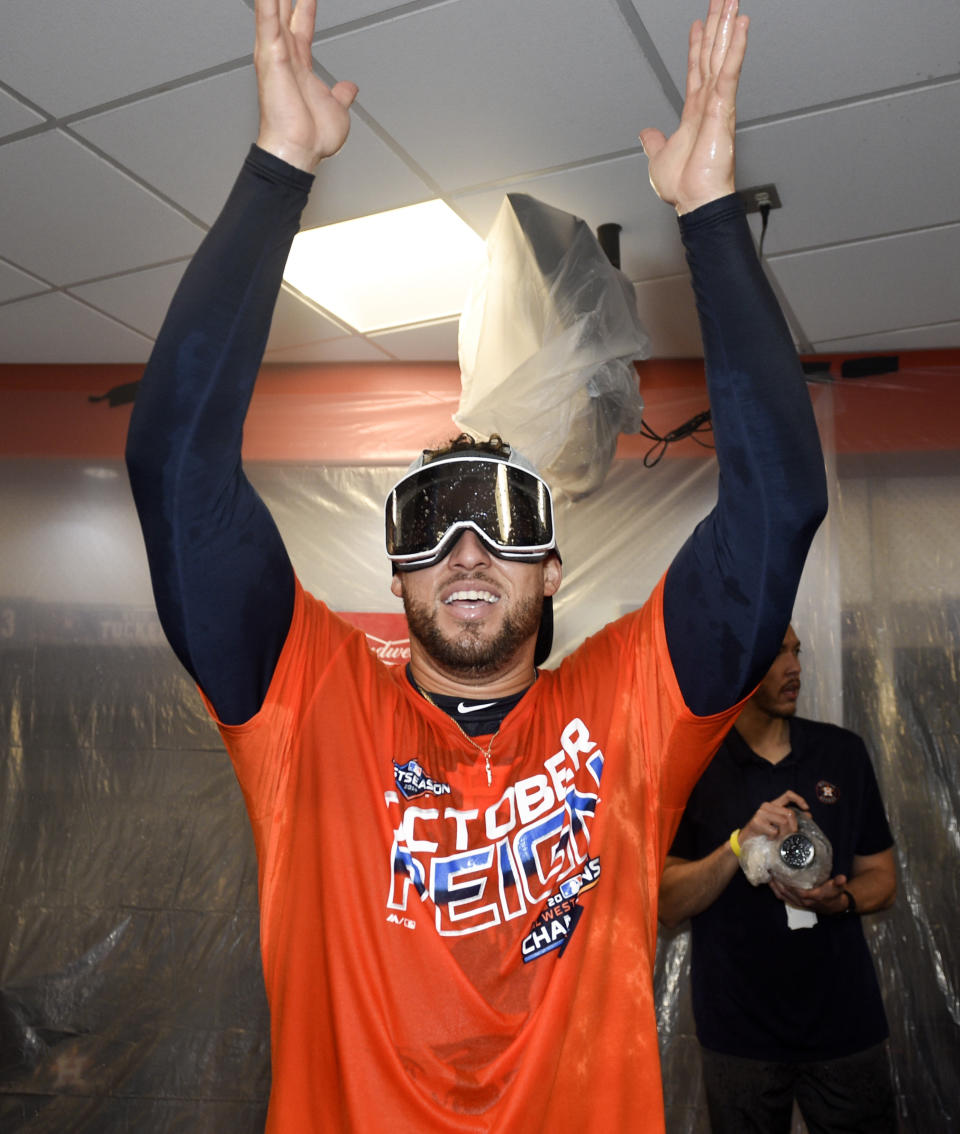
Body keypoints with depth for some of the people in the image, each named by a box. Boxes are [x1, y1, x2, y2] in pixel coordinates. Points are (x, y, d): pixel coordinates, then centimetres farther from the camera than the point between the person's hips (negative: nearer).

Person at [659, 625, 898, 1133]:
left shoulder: (843, 752, 1)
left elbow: (881, 876, 7)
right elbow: (667, 904, -12)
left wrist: (841, 899, -15)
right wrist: (739, 843, -26)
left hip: (844, 1021, 2)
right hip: (739, 1032, -2)